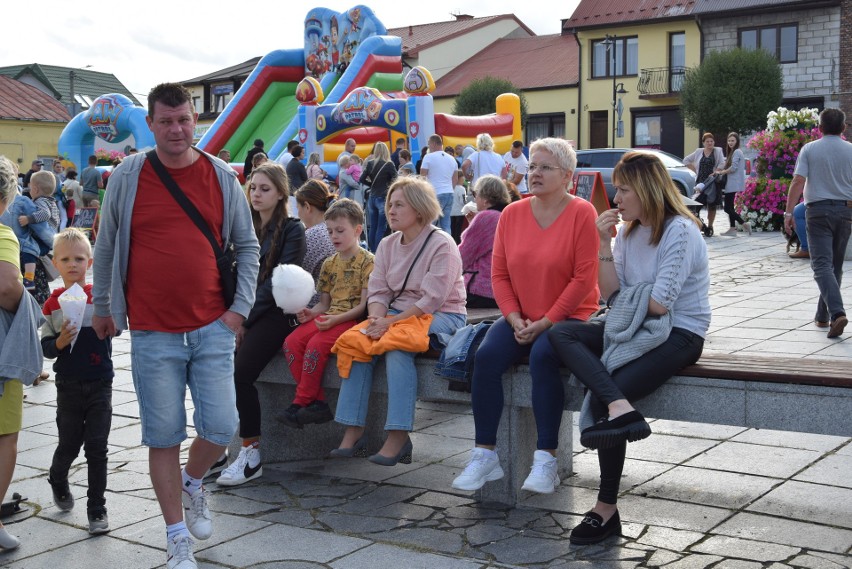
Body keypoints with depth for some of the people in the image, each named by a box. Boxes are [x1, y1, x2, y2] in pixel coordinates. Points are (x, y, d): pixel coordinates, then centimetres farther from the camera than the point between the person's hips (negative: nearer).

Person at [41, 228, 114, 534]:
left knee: (97, 447, 1)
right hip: (69, 385, 1)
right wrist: (60, 342, -18)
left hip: (100, 383, -1)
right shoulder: (53, 303, -1)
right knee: (69, 444, 12)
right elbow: (45, 348, 2)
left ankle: (97, 509, 13)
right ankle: (58, 481, 45)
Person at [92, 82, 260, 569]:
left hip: (213, 329, 1)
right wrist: (102, 307, 14)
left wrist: (241, 306, 1)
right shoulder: (128, 176, 0)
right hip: (153, 334, -1)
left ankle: (193, 483, 34)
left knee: (221, 428, 0)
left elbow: (248, 246, 10)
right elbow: (106, 248, 10)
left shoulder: (222, 177, 3)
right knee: (164, 436, 4)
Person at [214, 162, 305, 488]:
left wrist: (245, 318, -15)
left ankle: (251, 455, -12)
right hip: (241, 314, 5)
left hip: (273, 314, -5)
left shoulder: (291, 230, 1)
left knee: (240, 373, -26)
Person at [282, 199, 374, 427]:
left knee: (316, 344, -29)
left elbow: (364, 305, -10)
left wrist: (336, 319, -22)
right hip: (328, 318, 7)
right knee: (292, 341, -16)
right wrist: (311, 313, -4)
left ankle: (301, 402, -15)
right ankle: (317, 402, -15)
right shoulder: (329, 263, 17)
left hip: (352, 320, -7)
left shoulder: (368, 261, -4)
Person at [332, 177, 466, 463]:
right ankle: (353, 432, -16)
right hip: (397, 314, 7)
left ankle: (398, 438, -30)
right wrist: (376, 318, -15)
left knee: (396, 347, -33)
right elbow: (378, 291, 7)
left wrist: (392, 322, -22)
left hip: (443, 316, -6)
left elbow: (432, 299, -18)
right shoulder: (387, 245, 12)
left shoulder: (441, 244, -11)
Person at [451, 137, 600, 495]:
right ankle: (485, 454, -15)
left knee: (542, 356, -33)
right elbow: (499, 274, 7)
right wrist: (514, 318, -7)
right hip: (521, 318, 4)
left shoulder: (582, 213, -8)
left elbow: (584, 278, -13)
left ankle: (546, 460, -23)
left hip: (568, 317, -4)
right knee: (486, 355, -22)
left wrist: (546, 322, -15)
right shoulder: (512, 214, 6)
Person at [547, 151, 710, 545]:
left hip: (678, 334, -8)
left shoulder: (680, 231, -12)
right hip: (636, 327, 8)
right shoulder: (629, 231, 13)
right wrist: (605, 243, -4)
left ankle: (606, 510, -11)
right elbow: (609, 292, 6)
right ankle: (620, 409, -37)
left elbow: (659, 303, -17)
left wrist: (628, 300, 3)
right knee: (561, 334, -16)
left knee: (601, 398, -24)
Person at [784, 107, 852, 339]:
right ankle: (823, 316, 21)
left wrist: (789, 212, -8)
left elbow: (798, 181, -10)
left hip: (818, 209, -3)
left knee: (822, 264, -8)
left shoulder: (809, 149, -2)